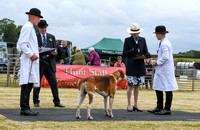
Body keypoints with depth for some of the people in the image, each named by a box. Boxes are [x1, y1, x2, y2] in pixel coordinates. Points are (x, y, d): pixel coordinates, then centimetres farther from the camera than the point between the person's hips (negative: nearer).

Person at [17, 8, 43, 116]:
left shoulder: (29, 27, 24)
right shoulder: (28, 26, -7)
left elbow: (19, 45, 27)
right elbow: (22, 43, -17)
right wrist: (31, 54, -17)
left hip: (31, 60, 10)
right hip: (29, 60, -10)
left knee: (29, 84, 8)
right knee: (26, 84, -12)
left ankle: (25, 108, 10)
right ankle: (24, 108, -14)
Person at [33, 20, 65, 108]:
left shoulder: (52, 37, 15)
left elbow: (55, 49, 13)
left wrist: (54, 53, -10)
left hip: (49, 62, 2)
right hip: (39, 62, -2)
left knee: (54, 82, -2)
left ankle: (57, 102, 1)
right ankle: (36, 102, 11)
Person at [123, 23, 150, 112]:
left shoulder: (143, 40, 9)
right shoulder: (127, 40, 0)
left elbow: (145, 51, 9)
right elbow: (124, 54, -1)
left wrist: (147, 54, -14)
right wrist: (133, 50, -16)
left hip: (140, 65, 3)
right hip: (131, 66, -3)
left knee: (137, 86, 7)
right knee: (130, 85, -3)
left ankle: (135, 105, 14)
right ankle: (129, 105, 6)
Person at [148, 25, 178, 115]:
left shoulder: (164, 44, -17)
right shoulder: (164, 42, 16)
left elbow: (166, 57, -24)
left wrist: (158, 63, -12)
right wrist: (157, 61, 14)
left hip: (165, 70, -11)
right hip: (161, 70, 11)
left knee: (168, 89, -4)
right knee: (158, 88, 14)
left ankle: (167, 109, 1)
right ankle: (159, 107, 22)